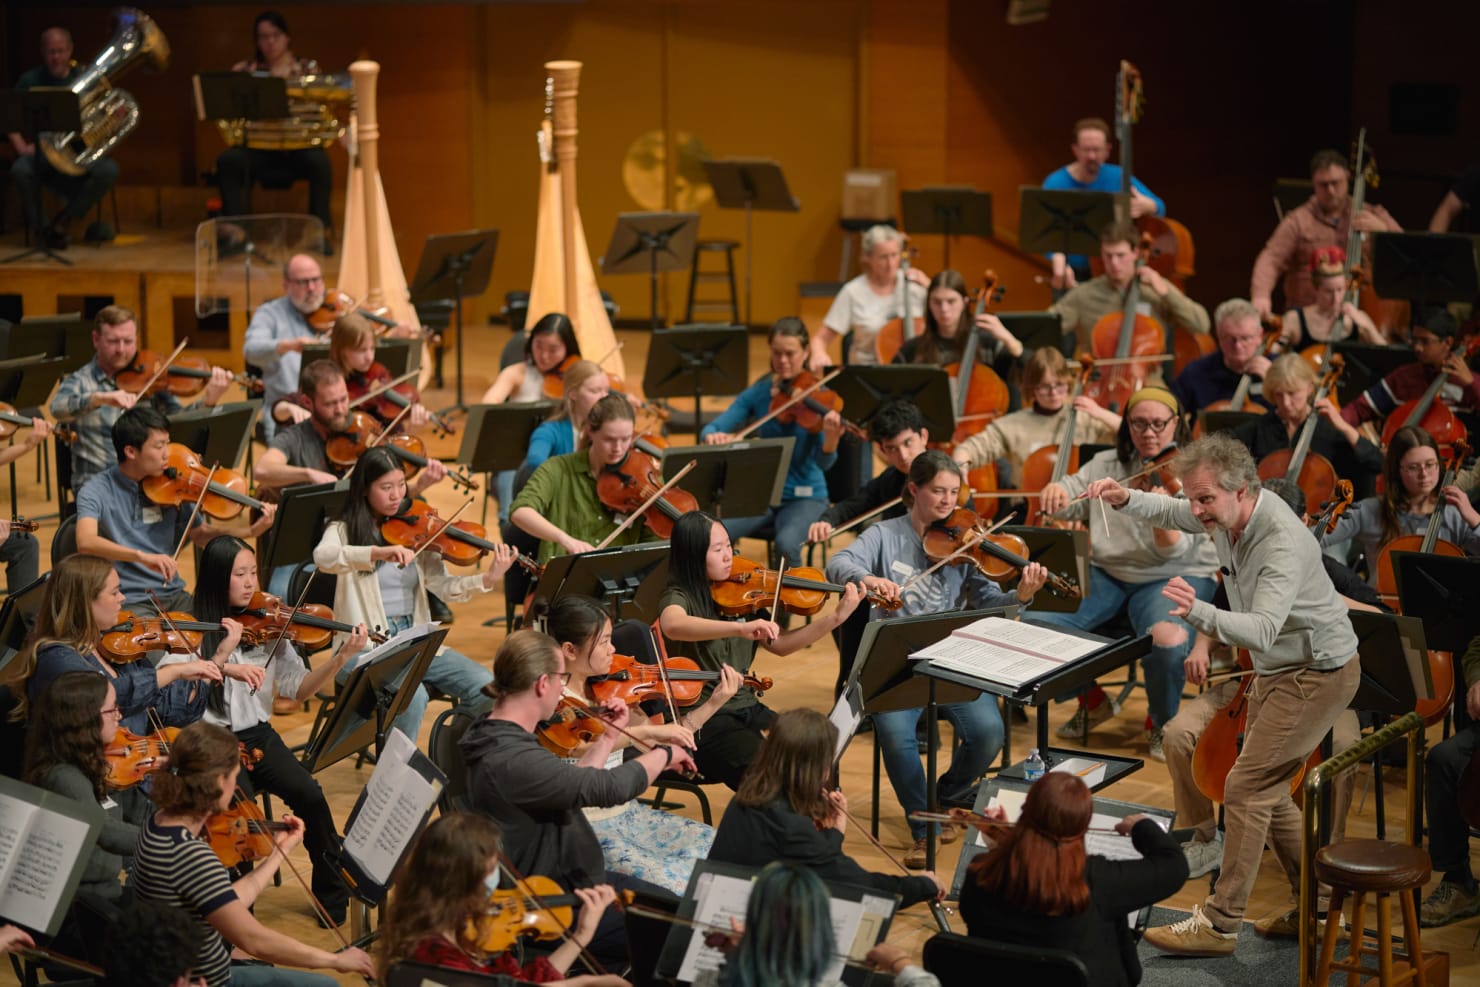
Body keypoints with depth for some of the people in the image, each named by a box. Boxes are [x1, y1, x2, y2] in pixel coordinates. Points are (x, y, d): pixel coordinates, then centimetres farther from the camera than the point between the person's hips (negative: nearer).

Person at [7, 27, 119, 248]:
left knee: (108, 170, -28)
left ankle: (62, 221, -11)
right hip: (40, 152, -1)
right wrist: (21, 146, -13)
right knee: (20, 170, -34)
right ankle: (38, 228, -12)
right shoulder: (29, 81, 7)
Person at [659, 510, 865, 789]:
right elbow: (673, 626, -33)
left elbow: (780, 644, 12)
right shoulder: (678, 598, -9)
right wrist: (741, 628, -46)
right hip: (702, 721, -6)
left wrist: (836, 618, 0)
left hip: (747, 710, 6)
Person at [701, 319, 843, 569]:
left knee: (786, 544, -34)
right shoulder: (759, 393, 1)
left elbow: (823, 462, -15)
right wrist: (713, 436, -27)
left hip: (805, 497, -3)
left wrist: (832, 437, -38)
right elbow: (710, 428, -2)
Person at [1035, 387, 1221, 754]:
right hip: (1106, 573, 4)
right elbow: (1068, 504, 2)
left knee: (1168, 640, -37)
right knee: (1033, 621, -17)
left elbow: (1175, 551, -17)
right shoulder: (1105, 465, 9)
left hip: (1176, 577, -4)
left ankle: (1162, 725, -5)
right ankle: (1093, 703, 8)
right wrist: (1055, 491, -22)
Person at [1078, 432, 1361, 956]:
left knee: (1247, 788, -12)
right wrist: (1125, 498, -6)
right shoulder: (1226, 512, -5)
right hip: (1277, 670, 10)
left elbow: (1262, 631, -43)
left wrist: (1200, 613, -60)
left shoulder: (1282, 541, -32)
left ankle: (1219, 924, -7)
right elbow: (1169, 512, 16)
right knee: (1265, 791, 14)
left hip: (1318, 674, -10)